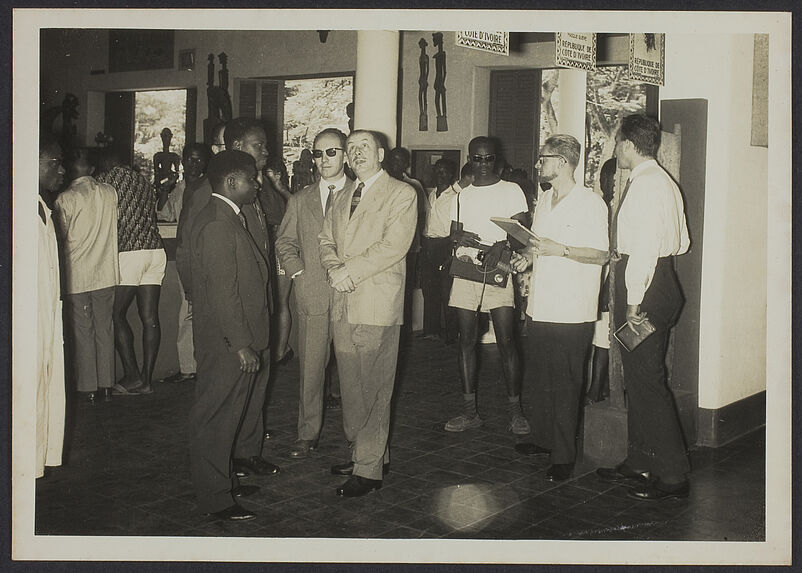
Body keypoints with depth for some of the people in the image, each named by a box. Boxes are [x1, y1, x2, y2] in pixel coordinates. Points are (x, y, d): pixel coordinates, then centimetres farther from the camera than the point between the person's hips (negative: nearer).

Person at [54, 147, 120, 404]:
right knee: (105, 329, 11)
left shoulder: (64, 199, -10)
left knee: (82, 331, 5)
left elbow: (62, 236, -3)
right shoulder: (110, 193, 1)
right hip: (106, 272, 4)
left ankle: (88, 387, 9)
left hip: (78, 274, -3)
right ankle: (106, 385, 16)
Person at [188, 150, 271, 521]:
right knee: (215, 420, 1)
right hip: (227, 346, -10)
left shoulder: (229, 219, 14)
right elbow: (223, 292, -23)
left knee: (227, 417, 19)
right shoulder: (217, 224, -19)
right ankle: (215, 499, 11)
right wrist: (241, 345, -22)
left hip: (238, 342, 10)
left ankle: (225, 481, 32)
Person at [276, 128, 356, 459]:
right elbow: (284, 242, 18)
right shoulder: (300, 200, 13)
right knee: (310, 368, 5)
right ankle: (308, 434, 16)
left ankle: (355, 433, 16)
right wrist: (298, 273, 4)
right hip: (312, 296, 2)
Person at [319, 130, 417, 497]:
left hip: (377, 305, -7)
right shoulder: (342, 199, 20)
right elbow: (327, 241, 16)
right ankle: (368, 452, 24)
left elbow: (393, 246, -13)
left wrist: (350, 271, -14)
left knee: (373, 390, -4)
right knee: (352, 388, 10)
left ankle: (369, 470, 3)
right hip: (343, 304, 7)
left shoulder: (401, 194, -2)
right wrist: (334, 269, -6)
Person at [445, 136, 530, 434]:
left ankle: (515, 410, 2)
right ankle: (470, 412, 9)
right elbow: (453, 234, 16)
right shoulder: (462, 196, 17)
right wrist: (459, 238, -9)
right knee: (467, 340, 3)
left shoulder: (511, 190, 6)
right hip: (465, 273, 4)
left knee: (506, 342, -7)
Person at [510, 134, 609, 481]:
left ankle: (564, 457, 4)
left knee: (564, 386, -3)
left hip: (571, 313, -7)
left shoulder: (590, 203, -8)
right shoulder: (544, 201, 17)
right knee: (539, 380, 14)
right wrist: (527, 258, 8)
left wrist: (558, 249, -21)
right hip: (540, 307, 8)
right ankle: (542, 438, 29)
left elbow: (600, 254, -13)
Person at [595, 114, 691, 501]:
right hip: (658, 280, 11)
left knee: (647, 380, -7)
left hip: (645, 288, -11)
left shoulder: (646, 184, -16)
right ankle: (639, 462, 26)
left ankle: (673, 475, -1)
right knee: (638, 378, 16)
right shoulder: (664, 182, 16)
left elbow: (644, 247, -22)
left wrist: (634, 301, -21)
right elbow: (682, 243, 19)